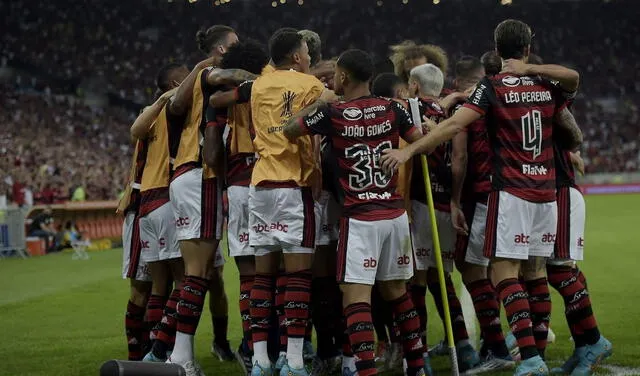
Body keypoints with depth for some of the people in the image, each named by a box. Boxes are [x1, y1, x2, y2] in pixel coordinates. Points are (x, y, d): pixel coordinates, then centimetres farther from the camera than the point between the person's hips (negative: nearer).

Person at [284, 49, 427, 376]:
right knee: (396, 291, 18)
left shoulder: (332, 114, -8)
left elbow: (289, 130, 6)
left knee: (356, 296, -6)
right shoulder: (392, 109, 1)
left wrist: (317, 104, 17)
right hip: (395, 214, 5)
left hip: (360, 217, -5)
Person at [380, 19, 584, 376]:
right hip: (546, 191, 6)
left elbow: (454, 125, -18)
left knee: (505, 273, -8)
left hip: (512, 192, -5)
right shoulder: (547, 88, 8)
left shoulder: (493, 88, -7)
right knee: (535, 271, 13)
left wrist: (408, 151, -20)